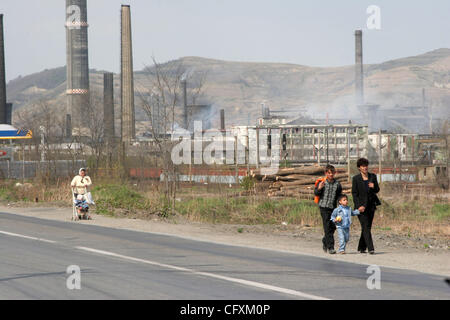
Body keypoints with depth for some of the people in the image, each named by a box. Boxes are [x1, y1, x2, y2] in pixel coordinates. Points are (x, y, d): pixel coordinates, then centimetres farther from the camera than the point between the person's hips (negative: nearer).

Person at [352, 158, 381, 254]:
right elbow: (354, 193, -4)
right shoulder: (356, 178, -3)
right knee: (366, 227, -12)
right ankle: (370, 248, -18)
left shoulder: (373, 176, 8)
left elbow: (377, 190, 11)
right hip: (361, 205, -4)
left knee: (367, 227, 8)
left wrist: (374, 187, -12)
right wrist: (359, 206, -13)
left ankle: (361, 247, 21)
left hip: (371, 205, 4)